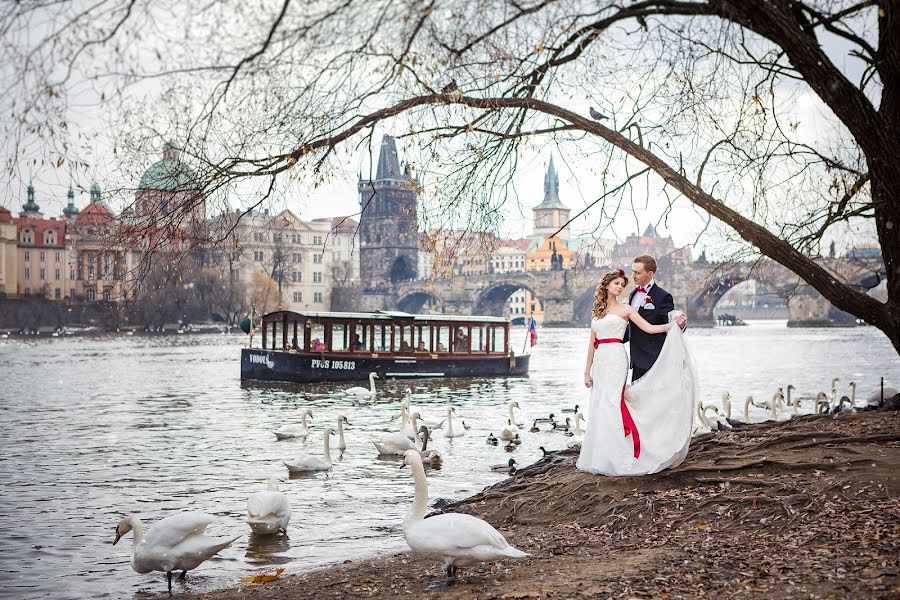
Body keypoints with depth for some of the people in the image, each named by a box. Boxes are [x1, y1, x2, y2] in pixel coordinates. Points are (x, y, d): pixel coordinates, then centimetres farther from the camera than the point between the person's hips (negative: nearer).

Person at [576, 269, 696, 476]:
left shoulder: (625, 309, 4)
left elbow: (650, 328, -3)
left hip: (616, 360, -5)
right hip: (600, 362, 5)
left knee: (610, 404, -13)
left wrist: (673, 324, -15)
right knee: (599, 407, 3)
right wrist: (587, 370, 15)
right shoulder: (596, 312, 16)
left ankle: (615, 458, -10)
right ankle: (600, 457, 8)